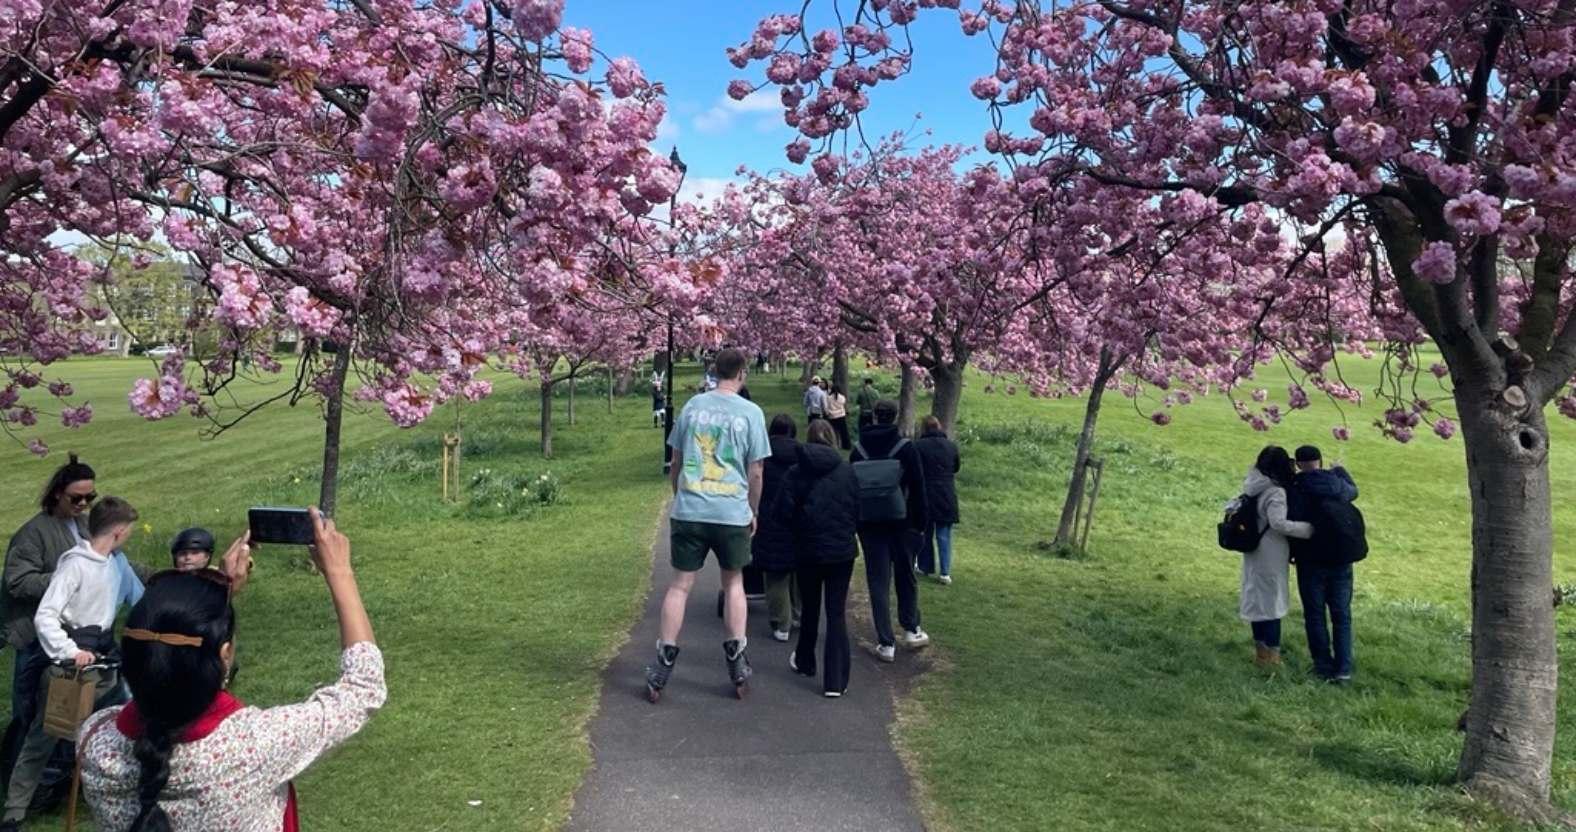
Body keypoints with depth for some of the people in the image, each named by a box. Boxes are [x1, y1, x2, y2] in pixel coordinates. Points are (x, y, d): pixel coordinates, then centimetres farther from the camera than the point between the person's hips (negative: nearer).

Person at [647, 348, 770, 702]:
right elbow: (755, 472, 0)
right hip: (733, 513, -1)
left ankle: (663, 666, 9)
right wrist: (753, 511, 14)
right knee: (733, 583, 16)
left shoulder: (692, 405, 4)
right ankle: (737, 662, 18)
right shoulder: (751, 413, -3)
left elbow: (675, 463, 10)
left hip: (688, 511, 1)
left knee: (680, 585, 9)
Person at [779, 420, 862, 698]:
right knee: (837, 613, 3)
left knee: (810, 609, 20)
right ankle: (835, 680, -1)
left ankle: (804, 662, 38)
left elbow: (782, 512, -8)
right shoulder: (847, 471, -4)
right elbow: (859, 511, 0)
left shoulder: (797, 471, -6)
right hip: (842, 550, 0)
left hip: (809, 550, 0)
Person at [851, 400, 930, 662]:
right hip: (902, 522, -1)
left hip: (870, 523, 1)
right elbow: (918, 488, -8)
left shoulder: (859, 448, 0)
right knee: (906, 576, 17)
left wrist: (855, 523, 12)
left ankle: (886, 643, 3)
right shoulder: (906, 448, -8)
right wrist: (921, 522, 0)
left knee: (878, 582, 4)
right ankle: (911, 630, 25)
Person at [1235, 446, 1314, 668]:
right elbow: (1278, 523, -29)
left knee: (1257, 598, 16)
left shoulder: (1253, 487, 4)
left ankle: (1260, 649, 28)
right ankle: (1271, 655, 11)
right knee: (1272, 601, 3)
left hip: (1254, 551, 8)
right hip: (1271, 554, -8)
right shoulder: (1276, 492, -22)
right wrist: (1309, 529, -24)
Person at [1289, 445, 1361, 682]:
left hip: (1311, 562, -3)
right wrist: (1341, 470, 39)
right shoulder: (1338, 484, -1)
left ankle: (1324, 667, 7)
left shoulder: (1296, 490, -14)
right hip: (1341, 561, 3)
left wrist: (1291, 554, -1)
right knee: (1342, 615, 9)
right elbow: (1353, 491, 23)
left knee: (1315, 615, 6)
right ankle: (1344, 669, 5)